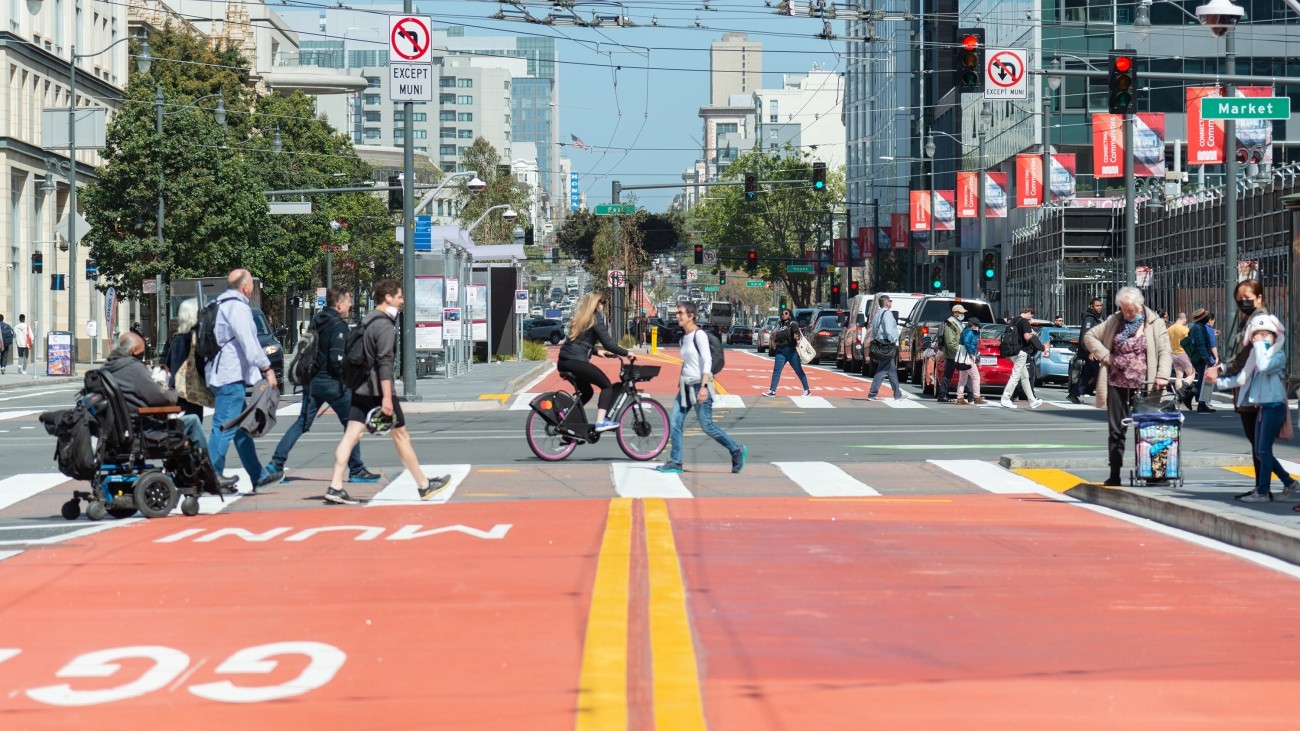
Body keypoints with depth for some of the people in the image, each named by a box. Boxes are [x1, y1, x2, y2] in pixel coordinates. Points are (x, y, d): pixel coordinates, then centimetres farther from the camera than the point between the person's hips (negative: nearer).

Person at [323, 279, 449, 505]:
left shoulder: (366, 321, 16)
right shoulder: (385, 325, -14)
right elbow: (384, 363, -21)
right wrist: (387, 397, -25)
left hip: (361, 390, 8)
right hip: (378, 391, -8)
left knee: (351, 435, 0)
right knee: (400, 434, 3)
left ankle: (335, 487, -10)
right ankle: (424, 486, 13)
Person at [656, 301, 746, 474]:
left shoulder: (699, 335, -10)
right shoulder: (684, 337, 14)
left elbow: (707, 361, -17)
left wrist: (703, 386, -24)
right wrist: (681, 382, 22)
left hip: (700, 385, -8)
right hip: (686, 386, 8)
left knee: (706, 426, -6)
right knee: (674, 421, -2)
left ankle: (737, 450, 11)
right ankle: (675, 462, 1)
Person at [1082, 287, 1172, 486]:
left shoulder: (1155, 323, 0)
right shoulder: (1113, 322, 10)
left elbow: (1165, 352, -6)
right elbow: (1089, 336, 16)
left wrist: (1162, 375, -21)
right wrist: (1104, 355, 2)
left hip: (1143, 387, -3)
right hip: (1117, 385, 3)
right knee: (1116, 430, 5)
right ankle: (1114, 474, 10)